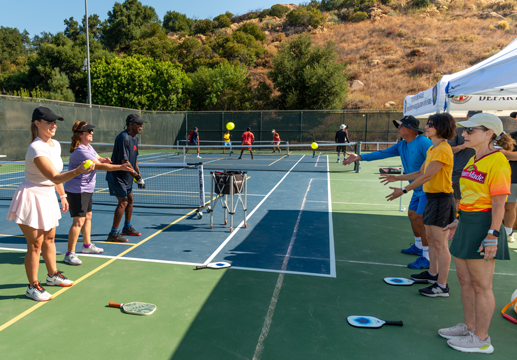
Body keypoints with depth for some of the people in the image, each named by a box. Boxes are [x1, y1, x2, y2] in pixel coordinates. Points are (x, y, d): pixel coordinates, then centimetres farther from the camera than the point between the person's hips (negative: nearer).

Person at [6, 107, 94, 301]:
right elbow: (54, 177, -32)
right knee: (35, 244, 0)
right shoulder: (36, 149, -23)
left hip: (48, 197, 8)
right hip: (31, 199, -8)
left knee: (49, 239, 21)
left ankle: (52, 275, 38)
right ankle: (33, 287, 16)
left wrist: (62, 195, 18)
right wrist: (77, 171, -47)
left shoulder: (56, 145, 4)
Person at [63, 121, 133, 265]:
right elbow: (99, 166, -27)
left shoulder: (88, 147, 8)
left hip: (87, 189, 11)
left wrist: (103, 159, -7)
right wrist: (121, 167, -28)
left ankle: (87, 245, 36)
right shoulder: (80, 151, -24)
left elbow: (98, 159, 18)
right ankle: (69, 254, -3)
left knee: (87, 217, 20)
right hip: (77, 190, -11)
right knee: (78, 221, -10)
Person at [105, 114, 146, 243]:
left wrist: (139, 174, 11)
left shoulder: (135, 137, 8)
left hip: (127, 176, 10)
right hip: (117, 175, -10)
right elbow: (124, 162, -26)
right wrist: (137, 177, -23)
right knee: (123, 202, -12)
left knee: (130, 199, 16)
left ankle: (127, 227, 32)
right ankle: (113, 234, -4)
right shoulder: (123, 138, -22)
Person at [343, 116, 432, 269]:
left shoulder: (423, 143, -20)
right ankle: (418, 246, 39)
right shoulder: (401, 145, 7)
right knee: (412, 215, 19)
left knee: (420, 220, -9)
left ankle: (427, 258, 1)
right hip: (418, 189, 9)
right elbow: (382, 153, 10)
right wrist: (360, 157, 5)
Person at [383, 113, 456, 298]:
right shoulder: (432, 149, 13)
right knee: (431, 238, 19)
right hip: (432, 197, 10)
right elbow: (420, 173, 18)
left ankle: (442, 286, 3)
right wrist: (397, 178, 17)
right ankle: (432, 274, 35)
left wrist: (403, 190, -20)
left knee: (440, 244, -5)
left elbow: (427, 176, -22)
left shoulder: (443, 150, -18)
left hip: (441, 199, -10)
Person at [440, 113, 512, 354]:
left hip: (483, 226, -9)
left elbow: (498, 204, -19)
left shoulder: (497, 162, -15)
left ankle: (481, 339, 19)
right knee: (465, 279, 18)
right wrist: (459, 222, 21)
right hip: (467, 224, 9)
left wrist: (492, 235, -22)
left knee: (481, 285, 3)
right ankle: (469, 326, 35)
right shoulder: (473, 161, 12)